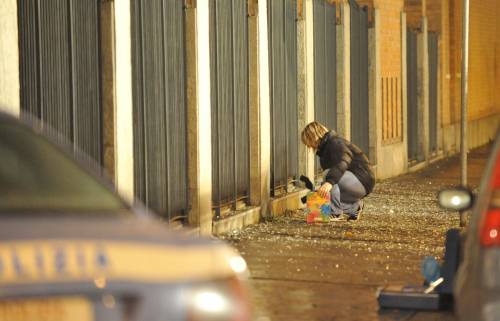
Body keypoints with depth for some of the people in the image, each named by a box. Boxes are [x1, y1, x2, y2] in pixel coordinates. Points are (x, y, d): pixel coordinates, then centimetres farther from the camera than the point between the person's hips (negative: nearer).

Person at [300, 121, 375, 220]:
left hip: (362, 180, -11)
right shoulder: (326, 147, 17)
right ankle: (354, 206, 12)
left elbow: (342, 162, -38)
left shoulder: (335, 143, -16)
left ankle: (335, 212, -22)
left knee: (329, 175, -30)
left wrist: (329, 182, -53)